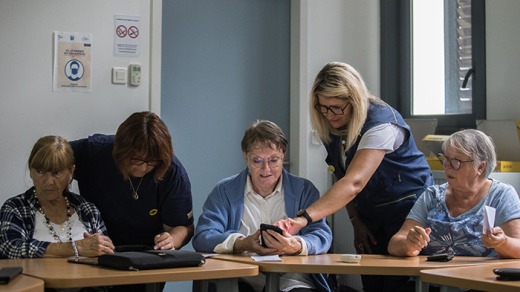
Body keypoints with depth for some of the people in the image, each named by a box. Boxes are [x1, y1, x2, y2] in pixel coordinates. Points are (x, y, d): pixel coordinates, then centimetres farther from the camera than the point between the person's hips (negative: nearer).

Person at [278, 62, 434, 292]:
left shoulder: (381, 124, -27)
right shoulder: (329, 127, -3)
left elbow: (354, 183, -39)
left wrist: (303, 218, -48)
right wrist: (356, 222, -2)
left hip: (408, 211, -6)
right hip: (371, 218, 6)